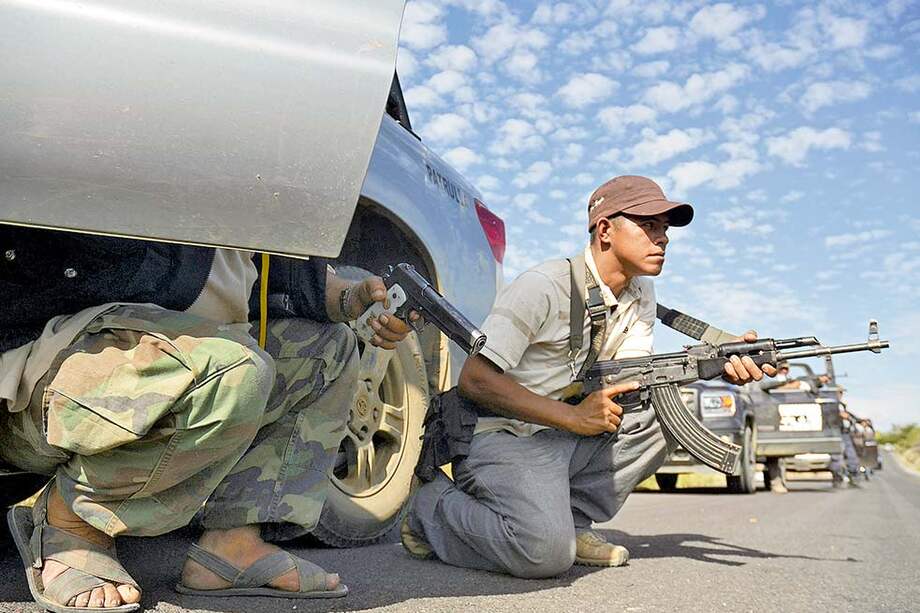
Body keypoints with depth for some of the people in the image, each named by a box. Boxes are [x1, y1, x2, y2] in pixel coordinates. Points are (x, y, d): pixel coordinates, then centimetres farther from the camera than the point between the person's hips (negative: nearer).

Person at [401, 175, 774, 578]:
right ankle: (433, 508, 0)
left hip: (566, 436, 8)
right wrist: (573, 417, -26)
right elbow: (474, 379, -22)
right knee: (548, 553, -29)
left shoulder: (641, 295, 8)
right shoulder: (543, 288, -18)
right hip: (504, 438, -7)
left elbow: (633, 379, -1)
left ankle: (572, 519, -1)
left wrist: (718, 365, -17)